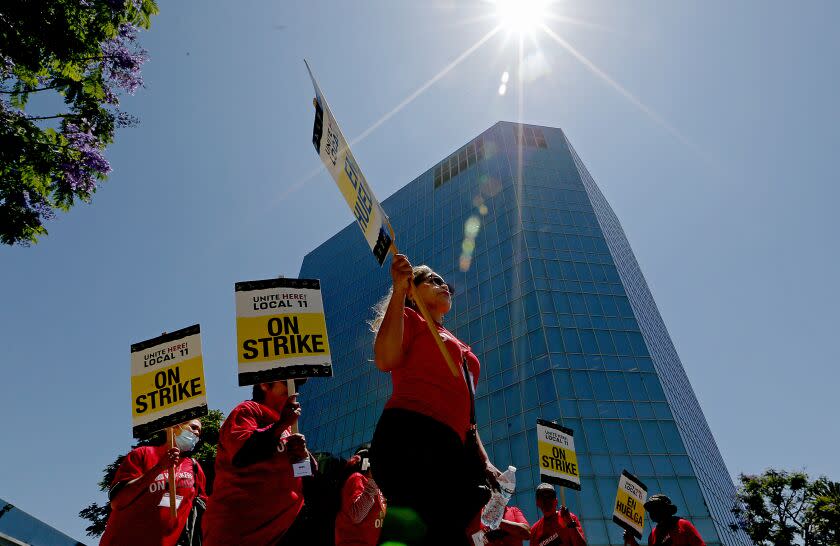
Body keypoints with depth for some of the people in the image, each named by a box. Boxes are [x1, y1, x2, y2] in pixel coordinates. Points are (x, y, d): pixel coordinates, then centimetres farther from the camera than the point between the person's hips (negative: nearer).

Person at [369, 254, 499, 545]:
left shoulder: (456, 346, 35)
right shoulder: (409, 318, 14)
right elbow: (386, 360, -8)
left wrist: (483, 462, 21)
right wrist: (399, 289, -6)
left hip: (451, 446, 8)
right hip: (410, 434, -8)